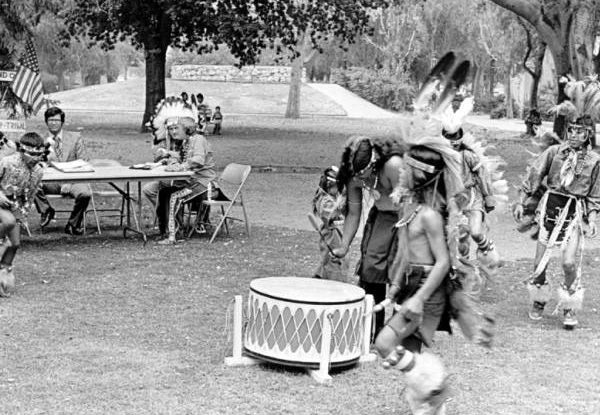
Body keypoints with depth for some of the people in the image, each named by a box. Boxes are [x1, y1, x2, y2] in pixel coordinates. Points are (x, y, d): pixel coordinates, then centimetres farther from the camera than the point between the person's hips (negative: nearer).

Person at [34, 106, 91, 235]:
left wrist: (70, 182, -12)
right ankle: (46, 210, -2)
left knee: (85, 193, -33)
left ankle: (73, 224, -7)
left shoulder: (75, 138, 6)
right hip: (51, 182, 1)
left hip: (73, 180, -1)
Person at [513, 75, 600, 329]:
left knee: (570, 263, -12)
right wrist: (521, 202, 4)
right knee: (540, 261, 5)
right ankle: (538, 301, 27)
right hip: (550, 206, 2)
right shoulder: (554, 151, 2)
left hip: (575, 212, -1)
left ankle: (570, 310, 5)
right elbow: (534, 176, 6)